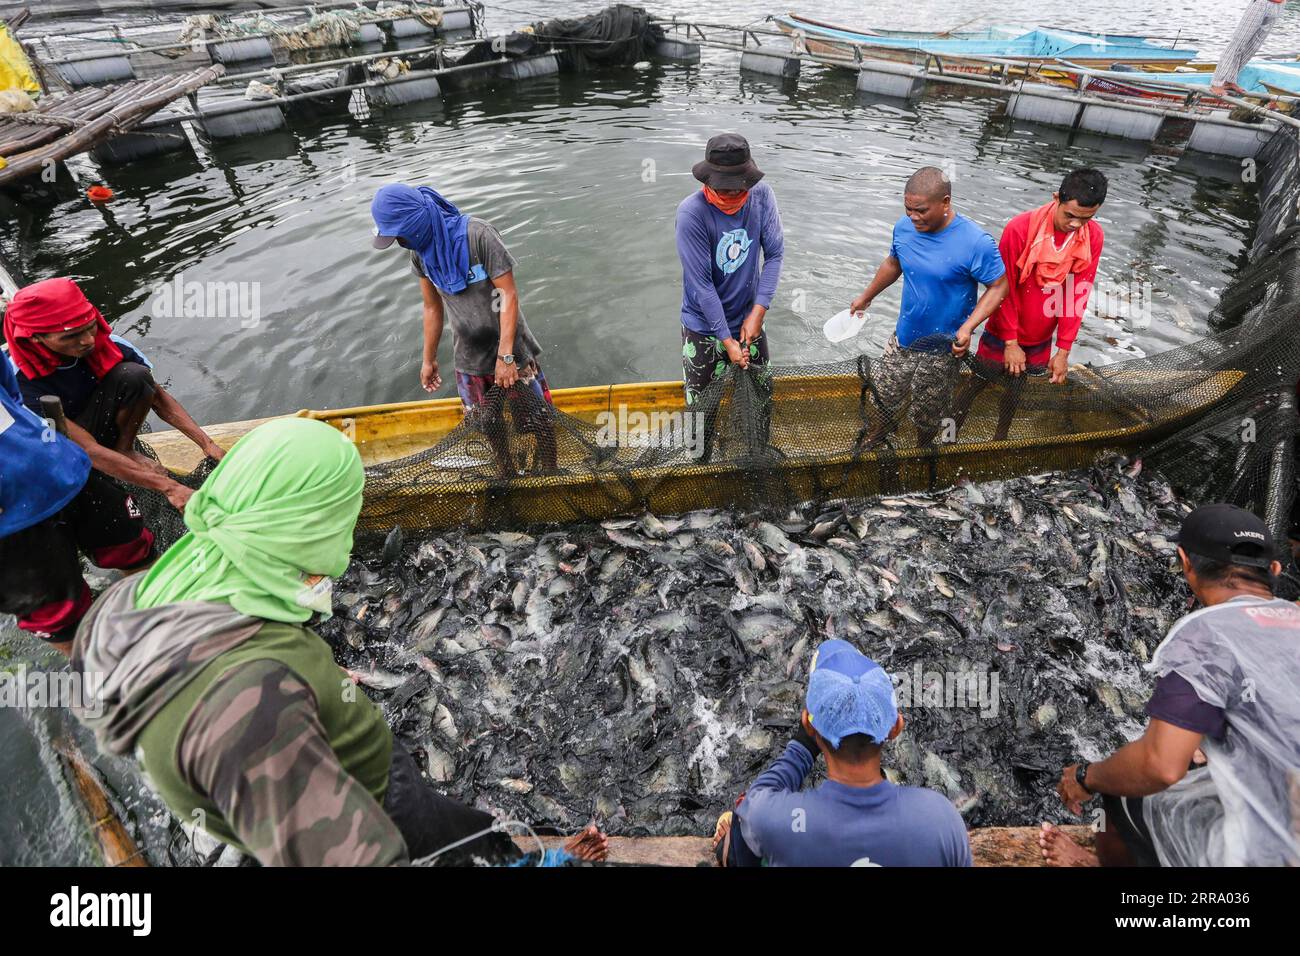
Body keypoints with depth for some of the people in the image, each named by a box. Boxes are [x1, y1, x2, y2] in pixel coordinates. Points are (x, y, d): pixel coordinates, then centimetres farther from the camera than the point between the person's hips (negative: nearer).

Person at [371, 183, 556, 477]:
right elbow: (432, 307, 9)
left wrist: (505, 355, -22)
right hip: (469, 356, 6)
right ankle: (508, 475, 39)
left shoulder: (478, 234, -20)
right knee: (488, 423, 16)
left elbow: (508, 294, -20)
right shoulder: (420, 252, -1)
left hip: (508, 348, -5)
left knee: (539, 419, 2)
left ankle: (550, 475, 26)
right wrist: (428, 359, 13)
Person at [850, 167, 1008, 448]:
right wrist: (866, 297, 21)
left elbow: (998, 287, -15)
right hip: (903, 339, 4)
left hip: (942, 351, -4)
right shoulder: (904, 227, -10)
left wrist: (967, 328, -28)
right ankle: (875, 439, 47)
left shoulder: (977, 243, -25)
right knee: (883, 397, 18)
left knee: (928, 415, 16)